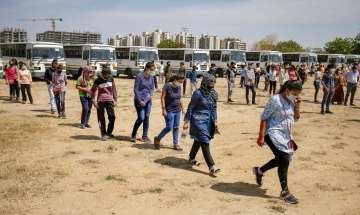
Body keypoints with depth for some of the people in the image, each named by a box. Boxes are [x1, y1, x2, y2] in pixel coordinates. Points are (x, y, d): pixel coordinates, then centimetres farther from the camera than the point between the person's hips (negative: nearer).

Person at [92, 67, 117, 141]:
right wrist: (94, 101, -11)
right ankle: (103, 135, 10)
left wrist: (115, 100, 10)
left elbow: (114, 89, 12)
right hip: (100, 101, -3)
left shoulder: (111, 79, 4)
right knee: (101, 119, 1)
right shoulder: (98, 80, -6)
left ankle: (109, 133, 11)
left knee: (112, 117, -6)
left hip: (109, 100, 3)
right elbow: (93, 91, -2)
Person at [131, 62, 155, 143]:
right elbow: (136, 89, -10)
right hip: (139, 100, -5)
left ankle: (145, 136, 16)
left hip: (148, 101, 5)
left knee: (146, 118, 6)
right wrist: (140, 101, -15)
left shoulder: (151, 78, 6)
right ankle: (133, 135, 11)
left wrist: (150, 94, -6)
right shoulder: (139, 77, -10)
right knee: (141, 118, -9)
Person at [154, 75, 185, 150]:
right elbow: (162, 97, -12)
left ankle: (175, 144, 17)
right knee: (169, 128, -7)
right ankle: (157, 139, 15)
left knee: (176, 127, 8)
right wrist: (163, 109, -15)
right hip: (169, 111, -6)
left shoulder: (179, 87, 3)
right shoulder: (167, 86, -14)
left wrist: (182, 108, 15)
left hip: (177, 111, 6)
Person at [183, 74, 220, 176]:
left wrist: (215, 121, 9)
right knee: (205, 142, -10)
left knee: (198, 140, 20)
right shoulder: (198, 93, -15)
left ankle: (191, 158, 41)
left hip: (208, 121, 7)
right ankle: (211, 167, -11)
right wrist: (186, 122, -9)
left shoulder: (213, 94, 4)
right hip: (199, 121, -7)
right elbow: (190, 108, -9)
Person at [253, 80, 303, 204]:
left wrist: (297, 106, -5)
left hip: (285, 135, 9)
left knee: (282, 159, 16)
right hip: (274, 134, -8)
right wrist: (261, 136, -17)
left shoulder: (292, 101, 6)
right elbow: (264, 118, -15)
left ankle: (259, 171, 38)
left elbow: (296, 118, 14)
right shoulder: (275, 100, -16)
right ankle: (285, 192, 2)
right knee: (284, 160, -11)